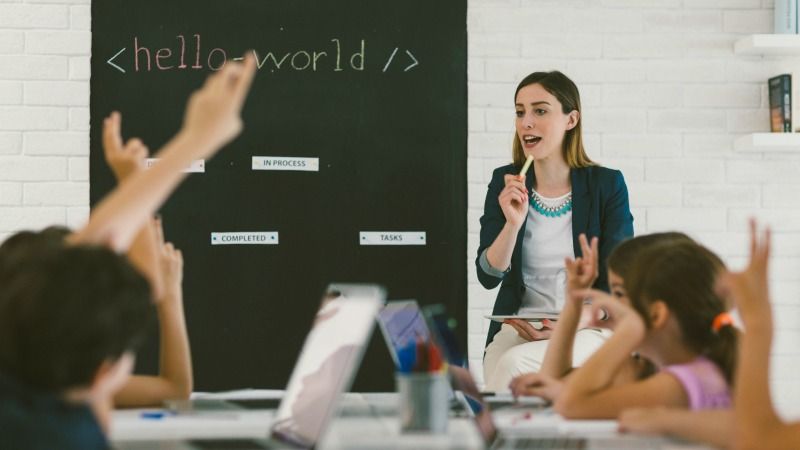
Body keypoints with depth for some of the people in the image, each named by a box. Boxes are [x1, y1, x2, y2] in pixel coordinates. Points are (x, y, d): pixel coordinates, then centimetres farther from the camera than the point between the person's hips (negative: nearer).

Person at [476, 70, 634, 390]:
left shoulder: (607, 185, -2)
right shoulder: (505, 183, 5)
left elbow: (617, 285, -3)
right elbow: (488, 276, 0)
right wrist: (513, 223, -17)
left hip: (588, 328, -2)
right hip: (518, 328, 2)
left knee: (516, 364, -31)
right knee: (505, 365, -32)